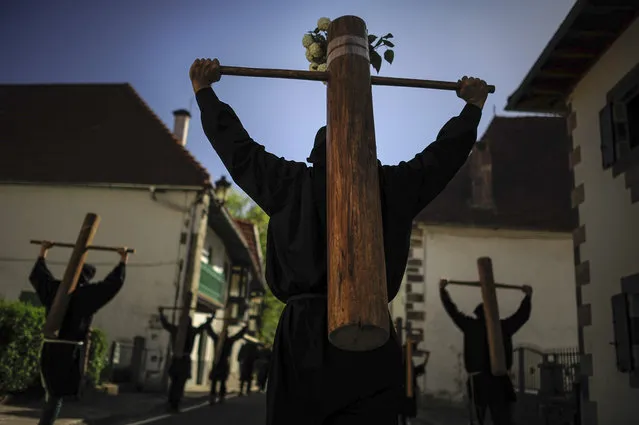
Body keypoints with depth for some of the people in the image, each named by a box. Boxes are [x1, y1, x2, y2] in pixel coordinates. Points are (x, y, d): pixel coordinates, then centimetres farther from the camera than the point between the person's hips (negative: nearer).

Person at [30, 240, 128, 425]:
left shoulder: (54, 289, 8)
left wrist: (42, 254, 37)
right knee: (56, 396, -1)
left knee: (52, 393, 19)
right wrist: (123, 261, 2)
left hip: (49, 349, 6)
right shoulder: (86, 294, -7)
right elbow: (113, 283, -8)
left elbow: (37, 276, 26)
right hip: (69, 351, -5)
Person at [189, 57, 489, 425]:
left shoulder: (292, 184, 10)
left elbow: (238, 147, 21)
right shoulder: (392, 188, 11)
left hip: (303, 334, 0)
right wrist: (473, 106, 41)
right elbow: (443, 155, 24)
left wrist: (204, 91, 35)